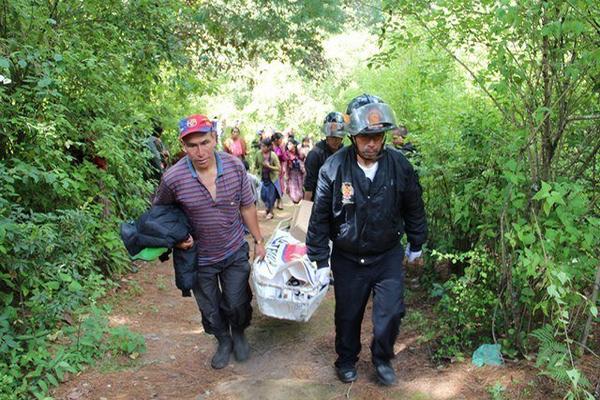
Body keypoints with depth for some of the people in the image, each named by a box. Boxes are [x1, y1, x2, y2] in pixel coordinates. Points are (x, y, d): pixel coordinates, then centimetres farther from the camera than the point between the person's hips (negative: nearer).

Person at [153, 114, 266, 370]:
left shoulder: (235, 166, -15)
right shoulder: (173, 178, -22)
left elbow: (247, 206, -2)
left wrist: (258, 240, 2)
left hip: (235, 252, 1)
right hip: (199, 258, 0)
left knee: (237, 304, 12)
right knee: (211, 310, 16)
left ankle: (239, 334, 44)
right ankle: (224, 342, 45)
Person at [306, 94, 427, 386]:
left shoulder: (399, 165, -12)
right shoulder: (334, 167, -17)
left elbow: (414, 208, 4)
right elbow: (320, 218, -9)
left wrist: (416, 244, 14)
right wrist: (321, 261, -6)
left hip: (388, 256, 1)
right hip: (348, 259, -1)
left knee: (391, 313, -1)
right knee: (348, 315, 14)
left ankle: (382, 359, 29)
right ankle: (346, 360, 42)